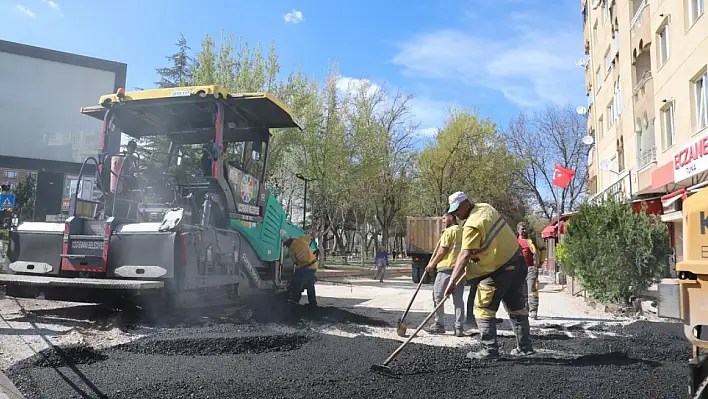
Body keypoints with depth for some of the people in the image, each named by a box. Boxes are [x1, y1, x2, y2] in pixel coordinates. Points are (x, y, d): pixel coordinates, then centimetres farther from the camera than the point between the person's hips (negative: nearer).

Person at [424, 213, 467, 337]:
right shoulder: (463, 231, 15)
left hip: (446, 267, -7)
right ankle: (459, 327, 6)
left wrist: (432, 264, 1)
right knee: (458, 299, 7)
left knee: (438, 296, 3)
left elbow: (442, 251, -8)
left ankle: (439, 325, 7)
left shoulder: (449, 231, -6)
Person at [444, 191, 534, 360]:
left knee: (483, 309, 1)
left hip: (498, 270, -9)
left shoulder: (472, 225, -20)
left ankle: (490, 349, 1)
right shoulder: (486, 207, 6)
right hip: (517, 261, 9)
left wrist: (452, 282, -27)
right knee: (517, 307, 17)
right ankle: (524, 347, 25)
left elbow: (465, 256, -26)